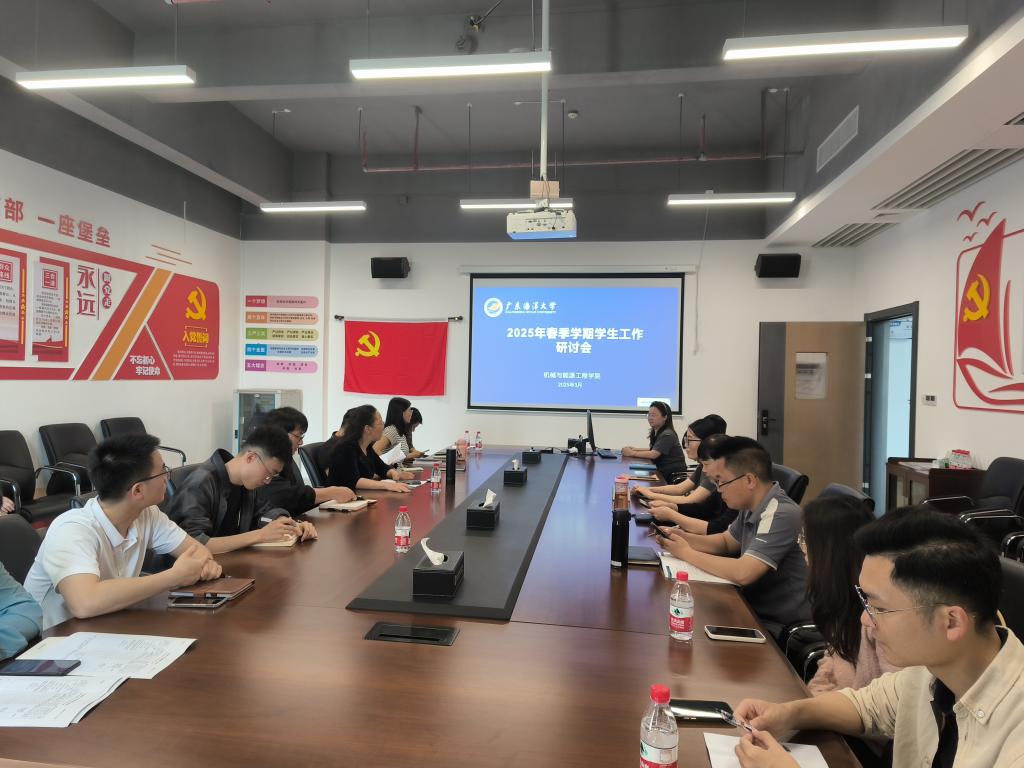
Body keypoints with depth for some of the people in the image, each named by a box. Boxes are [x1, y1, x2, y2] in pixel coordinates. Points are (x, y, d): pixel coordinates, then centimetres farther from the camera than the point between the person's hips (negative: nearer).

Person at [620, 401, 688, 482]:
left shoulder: (667, 435, -17)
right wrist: (635, 449, 5)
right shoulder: (655, 432, 10)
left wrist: (632, 453, -17)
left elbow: (653, 454, -23)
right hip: (663, 473, 8)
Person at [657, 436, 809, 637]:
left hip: (776, 626, -7)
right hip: (753, 609, 7)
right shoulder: (751, 507, 0)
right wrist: (685, 538, -3)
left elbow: (742, 573, -31)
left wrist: (687, 553, -17)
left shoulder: (781, 515, -26)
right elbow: (726, 541, 16)